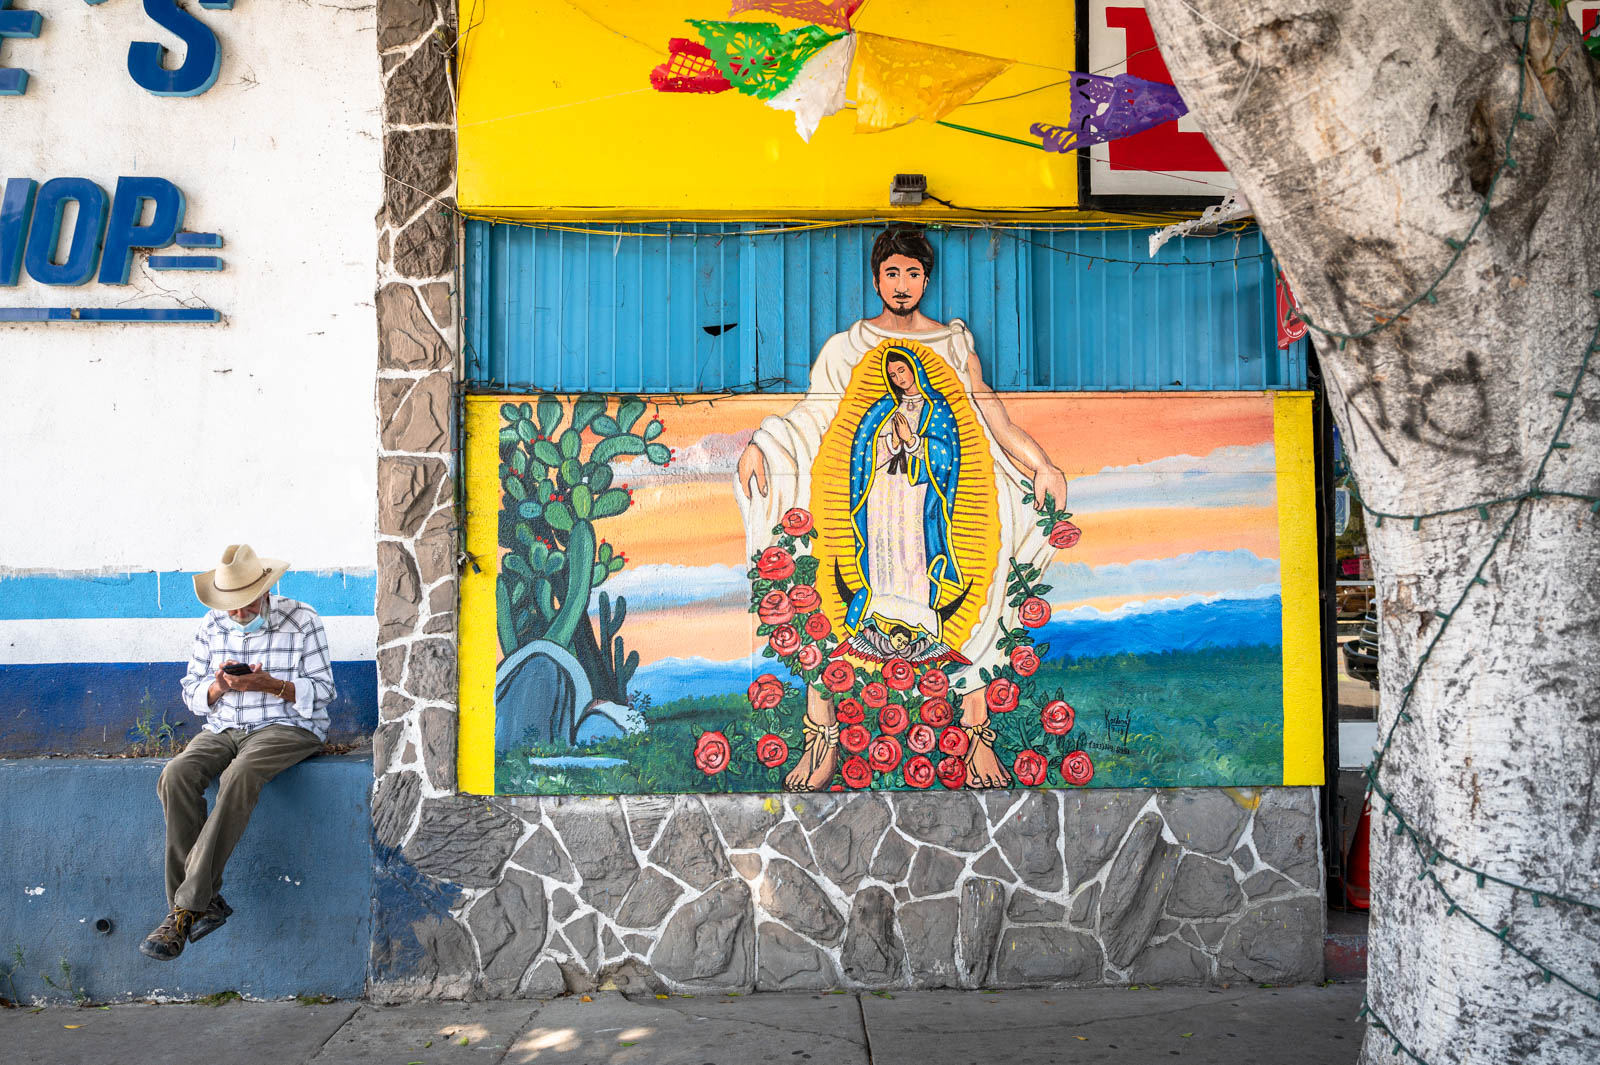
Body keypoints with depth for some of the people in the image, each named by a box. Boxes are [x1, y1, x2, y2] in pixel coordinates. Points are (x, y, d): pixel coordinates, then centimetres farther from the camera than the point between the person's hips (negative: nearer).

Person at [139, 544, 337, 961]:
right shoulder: (212, 627, 11)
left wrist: (269, 684, -19)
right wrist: (220, 686, -10)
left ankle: (188, 906, -32)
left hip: (287, 727, -4)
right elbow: (191, 693, 13)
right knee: (177, 775, -27)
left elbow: (322, 691, -3)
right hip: (223, 730, 5)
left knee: (239, 776, -36)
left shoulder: (301, 620, -2)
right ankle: (207, 900, -25)